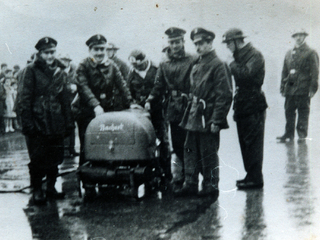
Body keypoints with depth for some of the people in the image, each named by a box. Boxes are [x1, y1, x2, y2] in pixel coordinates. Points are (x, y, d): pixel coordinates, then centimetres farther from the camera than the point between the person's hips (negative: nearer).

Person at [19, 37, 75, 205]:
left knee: (55, 157, 7)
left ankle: (51, 187, 20)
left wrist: (68, 122, 14)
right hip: (37, 122, -4)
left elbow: (65, 100, 18)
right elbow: (24, 99, -6)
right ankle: (37, 190, 10)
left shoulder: (60, 72, 14)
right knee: (37, 158, -2)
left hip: (56, 124, 5)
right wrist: (27, 122, -12)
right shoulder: (31, 71, -1)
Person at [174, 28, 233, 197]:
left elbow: (224, 95, -15)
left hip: (208, 118, -8)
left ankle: (211, 186, 13)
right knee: (190, 151, 11)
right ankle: (190, 184, 20)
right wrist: (190, 111, 15)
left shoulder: (218, 65, -11)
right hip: (194, 117, 8)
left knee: (208, 154, 1)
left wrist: (216, 120, -17)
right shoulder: (197, 65, 14)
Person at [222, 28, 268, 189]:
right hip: (242, 106, 9)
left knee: (253, 143, -5)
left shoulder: (255, 55, -12)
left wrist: (232, 65, -15)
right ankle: (251, 175, 23)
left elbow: (246, 74, -27)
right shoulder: (240, 56, 15)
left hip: (253, 106, -9)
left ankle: (255, 179, 0)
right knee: (245, 143, 13)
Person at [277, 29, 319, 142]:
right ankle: (289, 133, 14)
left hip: (303, 89, -5)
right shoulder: (289, 54, 16)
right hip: (290, 88, 5)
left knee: (303, 112, 0)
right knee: (289, 111, 6)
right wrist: (283, 87, 12)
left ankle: (302, 134, 8)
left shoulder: (310, 53, 0)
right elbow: (284, 72, 17)